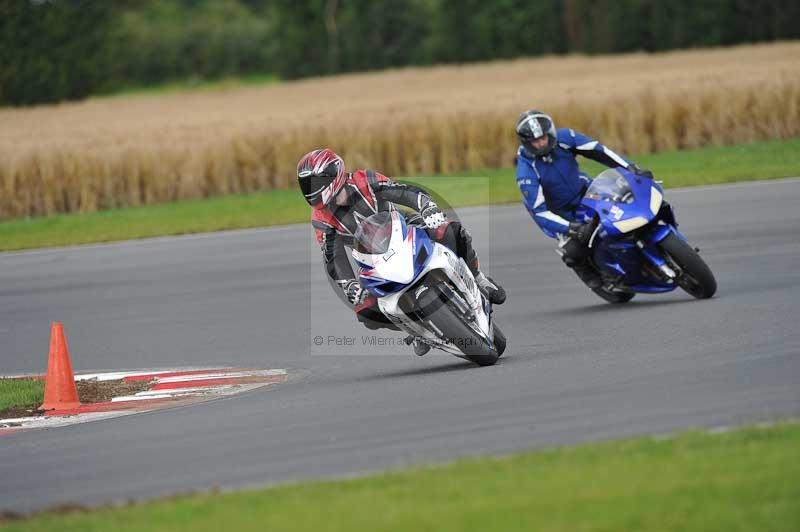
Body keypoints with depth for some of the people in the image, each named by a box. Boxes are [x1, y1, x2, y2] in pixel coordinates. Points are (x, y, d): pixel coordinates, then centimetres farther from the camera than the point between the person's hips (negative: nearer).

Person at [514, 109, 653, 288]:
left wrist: (631, 168, -18)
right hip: (563, 213, -4)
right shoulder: (526, 171, -26)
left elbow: (597, 150, -9)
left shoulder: (563, 138, -15)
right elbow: (538, 210, -29)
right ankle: (593, 278, 4)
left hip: (586, 191, 4)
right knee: (573, 251, -25)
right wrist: (573, 229, -38)